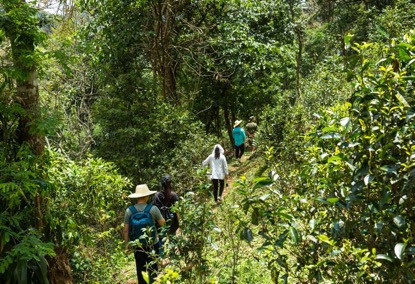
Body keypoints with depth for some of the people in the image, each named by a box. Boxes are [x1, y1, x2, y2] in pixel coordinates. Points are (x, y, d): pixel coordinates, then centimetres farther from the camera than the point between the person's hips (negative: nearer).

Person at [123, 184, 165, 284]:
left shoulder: (129, 210, -9)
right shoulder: (153, 209, -15)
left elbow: (126, 230, -4)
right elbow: (162, 223, -2)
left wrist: (127, 244, 9)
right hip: (152, 244, -2)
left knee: (140, 268, 16)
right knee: (153, 268, 12)